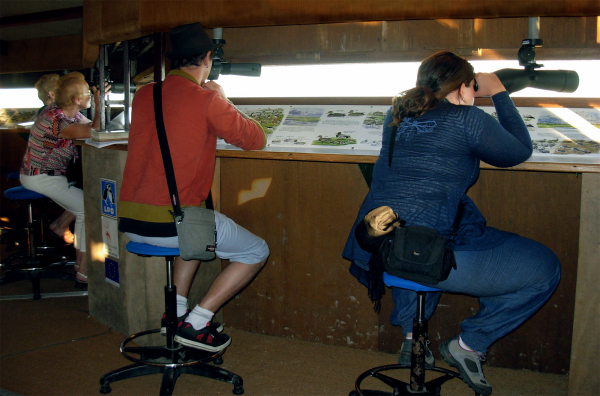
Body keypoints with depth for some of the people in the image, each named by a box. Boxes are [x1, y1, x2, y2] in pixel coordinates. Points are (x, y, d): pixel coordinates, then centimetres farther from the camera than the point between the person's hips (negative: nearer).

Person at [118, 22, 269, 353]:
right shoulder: (207, 100, -10)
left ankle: (176, 311, 29)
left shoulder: (142, 96, 9)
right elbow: (256, 139, 1)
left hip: (129, 221, 7)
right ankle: (195, 324, 8)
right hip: (170, 224, -7)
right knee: (256, 251, 12)